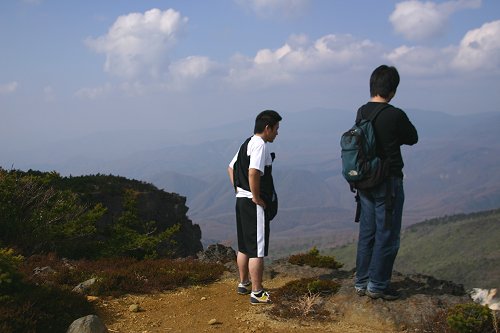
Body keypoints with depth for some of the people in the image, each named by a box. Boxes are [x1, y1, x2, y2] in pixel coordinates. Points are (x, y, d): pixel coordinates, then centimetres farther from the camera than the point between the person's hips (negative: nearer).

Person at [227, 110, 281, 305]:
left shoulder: (247, 144, 15)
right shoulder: (260, 145, -16)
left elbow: (231, 168, 24)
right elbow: (253, 172, -29)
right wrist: (256, 197, -19)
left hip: (241, 200, 10)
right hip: (254, 205, -10)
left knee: (244, 246, 20)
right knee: (257, 250, -3)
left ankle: (244, 284, 32)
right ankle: (257, 292, 2)